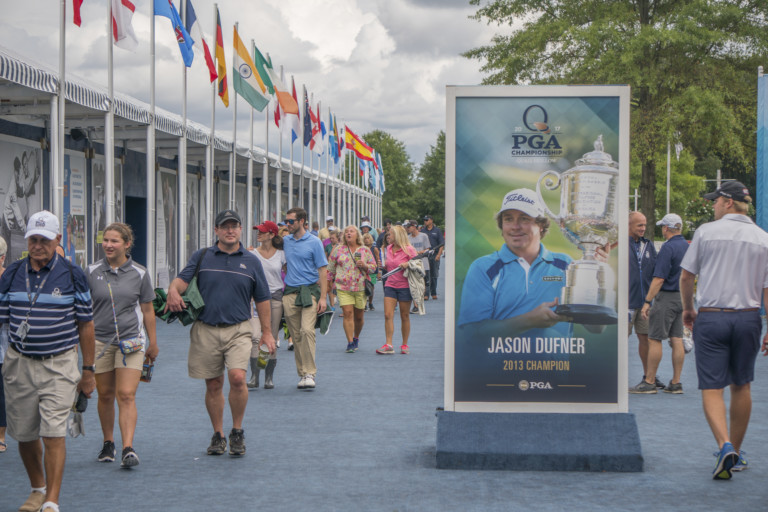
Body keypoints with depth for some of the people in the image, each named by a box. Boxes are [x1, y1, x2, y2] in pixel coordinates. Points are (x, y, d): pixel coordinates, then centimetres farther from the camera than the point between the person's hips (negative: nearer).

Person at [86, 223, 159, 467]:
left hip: (131, 339, -2)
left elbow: (147, 310, 9)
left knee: (126, 395, -11)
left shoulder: (139, 273, 2)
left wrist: (153, 343, 13)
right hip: (100, 340, 2)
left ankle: (128, 449, -15)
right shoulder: (92, 272, 2)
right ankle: (108, 443, 27)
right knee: (105, 395, 9)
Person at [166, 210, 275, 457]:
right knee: (213, 385, 7)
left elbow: (262, 299, 13)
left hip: (238, 330, -1)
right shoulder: (201, 257, 7)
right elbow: (182, 279, -5)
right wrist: (173, 291, -29)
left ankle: (237, 431, 1)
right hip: (205, 330, 1)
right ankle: (218, 435, 22)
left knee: (237, 377, -18)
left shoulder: (251, 261, 8)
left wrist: (267, 332, 12)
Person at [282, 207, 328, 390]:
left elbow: (322, 270, -1)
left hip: (309, 291, -4)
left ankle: (310, 373, -14)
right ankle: (302, 373, 12)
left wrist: (323, 297, -7)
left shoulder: (314, 242, 0)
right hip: (290, 292, 4)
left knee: (307, 331, -17)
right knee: (296, 335, 5)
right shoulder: (285, 241, 12)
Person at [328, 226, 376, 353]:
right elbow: (330, 267, 12)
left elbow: (374, 266, 10)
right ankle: (350, 343, -9)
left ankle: (356, 338, 31)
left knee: (359, 316, 7)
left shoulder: (365, 250, 7)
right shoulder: (338, 249, 6)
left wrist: (364, 266, -10)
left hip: (360, 286, 1)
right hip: (343, 287, -1)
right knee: (348, 313, -12)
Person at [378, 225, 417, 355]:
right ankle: (388, 345, -10)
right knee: (388, 315, -8)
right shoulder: (389, 249, 11)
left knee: (404, 316, 5)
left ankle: (405, 345, 15)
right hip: (390, 285, 5)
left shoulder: (409, 250, -7)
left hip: (404, 286, -5)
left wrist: (408, 264, -22)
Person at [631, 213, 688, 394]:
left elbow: (659, 279, -19)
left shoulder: (668, 247, -15)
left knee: (654, 339, -3)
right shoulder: (687, 247, 10)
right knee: (677, 340, 7)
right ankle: (676, 383, 8)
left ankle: (649, 382, -1)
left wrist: (647, 301, -17)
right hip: (683, 298, 8)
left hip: (667, 297, -8)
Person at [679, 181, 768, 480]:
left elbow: (686, 277, 2)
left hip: (711, 318, -2)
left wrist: (688, 309, 19)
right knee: (741, 386, 15)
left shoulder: (706, 232, -3)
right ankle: (736, 453, 23)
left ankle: (725, 446, -22)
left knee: (712, 388, -1)